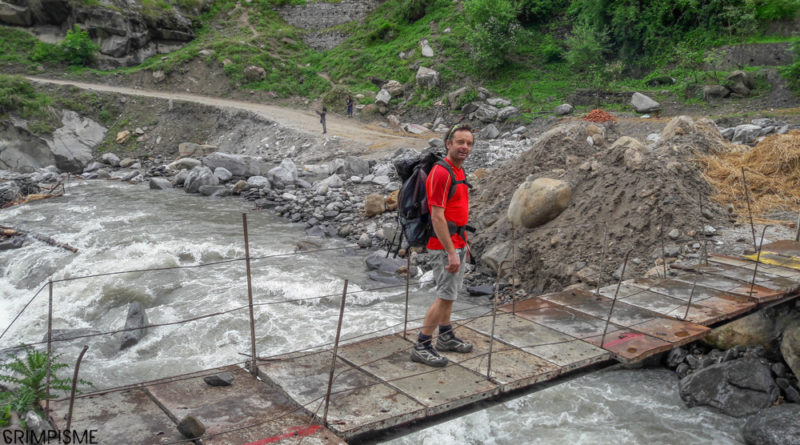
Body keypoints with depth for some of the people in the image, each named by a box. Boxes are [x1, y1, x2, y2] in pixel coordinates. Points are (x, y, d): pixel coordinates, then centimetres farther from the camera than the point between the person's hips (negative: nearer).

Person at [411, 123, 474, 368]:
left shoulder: (459, 171, 11)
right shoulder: (440, 172, -20)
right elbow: (437, 217, -24)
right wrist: (451, 252, -25)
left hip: (457, 242, 10)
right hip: (445, 244, -10)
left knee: (449, 292, 18)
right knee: (445, 295, -7)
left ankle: (446, 337, 30)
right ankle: (421, 346, 1)